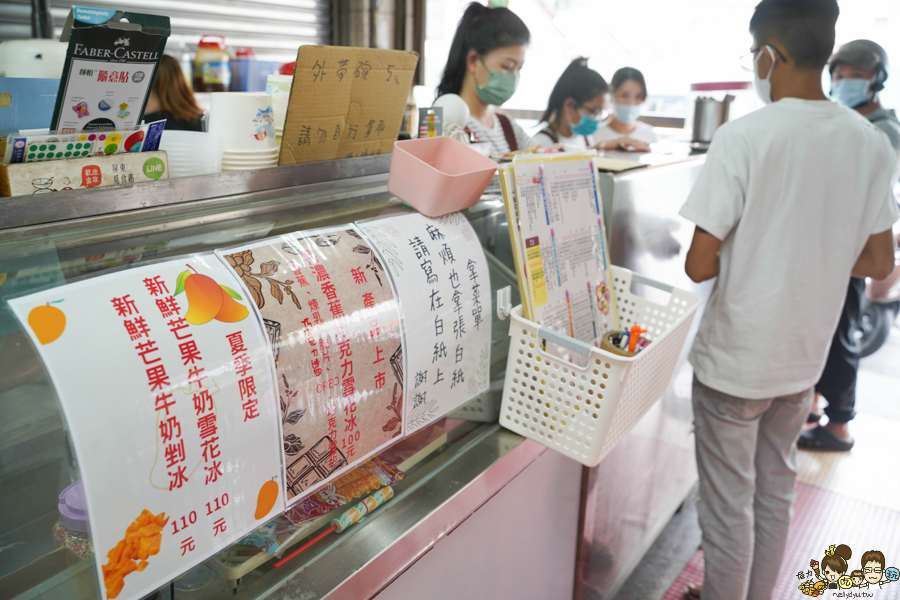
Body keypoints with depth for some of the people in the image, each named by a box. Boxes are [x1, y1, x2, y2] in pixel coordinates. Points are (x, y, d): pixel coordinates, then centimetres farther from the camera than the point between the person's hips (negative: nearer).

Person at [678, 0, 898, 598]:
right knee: (775, 491, 21)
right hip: (806, 355, 6)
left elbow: (700, 264, -19)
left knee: (728, 502, 11)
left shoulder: (744, 136, -19)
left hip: (735, 358, -6)